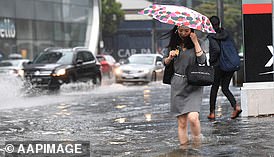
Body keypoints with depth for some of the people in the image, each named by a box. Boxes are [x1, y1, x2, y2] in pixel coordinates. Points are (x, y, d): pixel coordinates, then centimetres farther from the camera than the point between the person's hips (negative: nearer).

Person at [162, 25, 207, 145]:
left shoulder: (195, 44, 3)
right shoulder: (173, 44, 8)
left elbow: (202, 60, -12)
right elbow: (164, 62, 17)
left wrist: (195, 42, -12)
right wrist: (170, 57, -4)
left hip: (194, 86, -2)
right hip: (178, 86, 2)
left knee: (193, 117, -21)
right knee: (181, 122, 2)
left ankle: (197, 144, -3)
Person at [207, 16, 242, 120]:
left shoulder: (211, 36, -11)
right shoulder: (226, 33, 8)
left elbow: (216, 49, -24)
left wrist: (211, 61, -11)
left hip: (218, 65, -5)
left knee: (214, 88, 10)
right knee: (225, 88, 13)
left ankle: (212, 112, 14)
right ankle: (236, 106, -8)